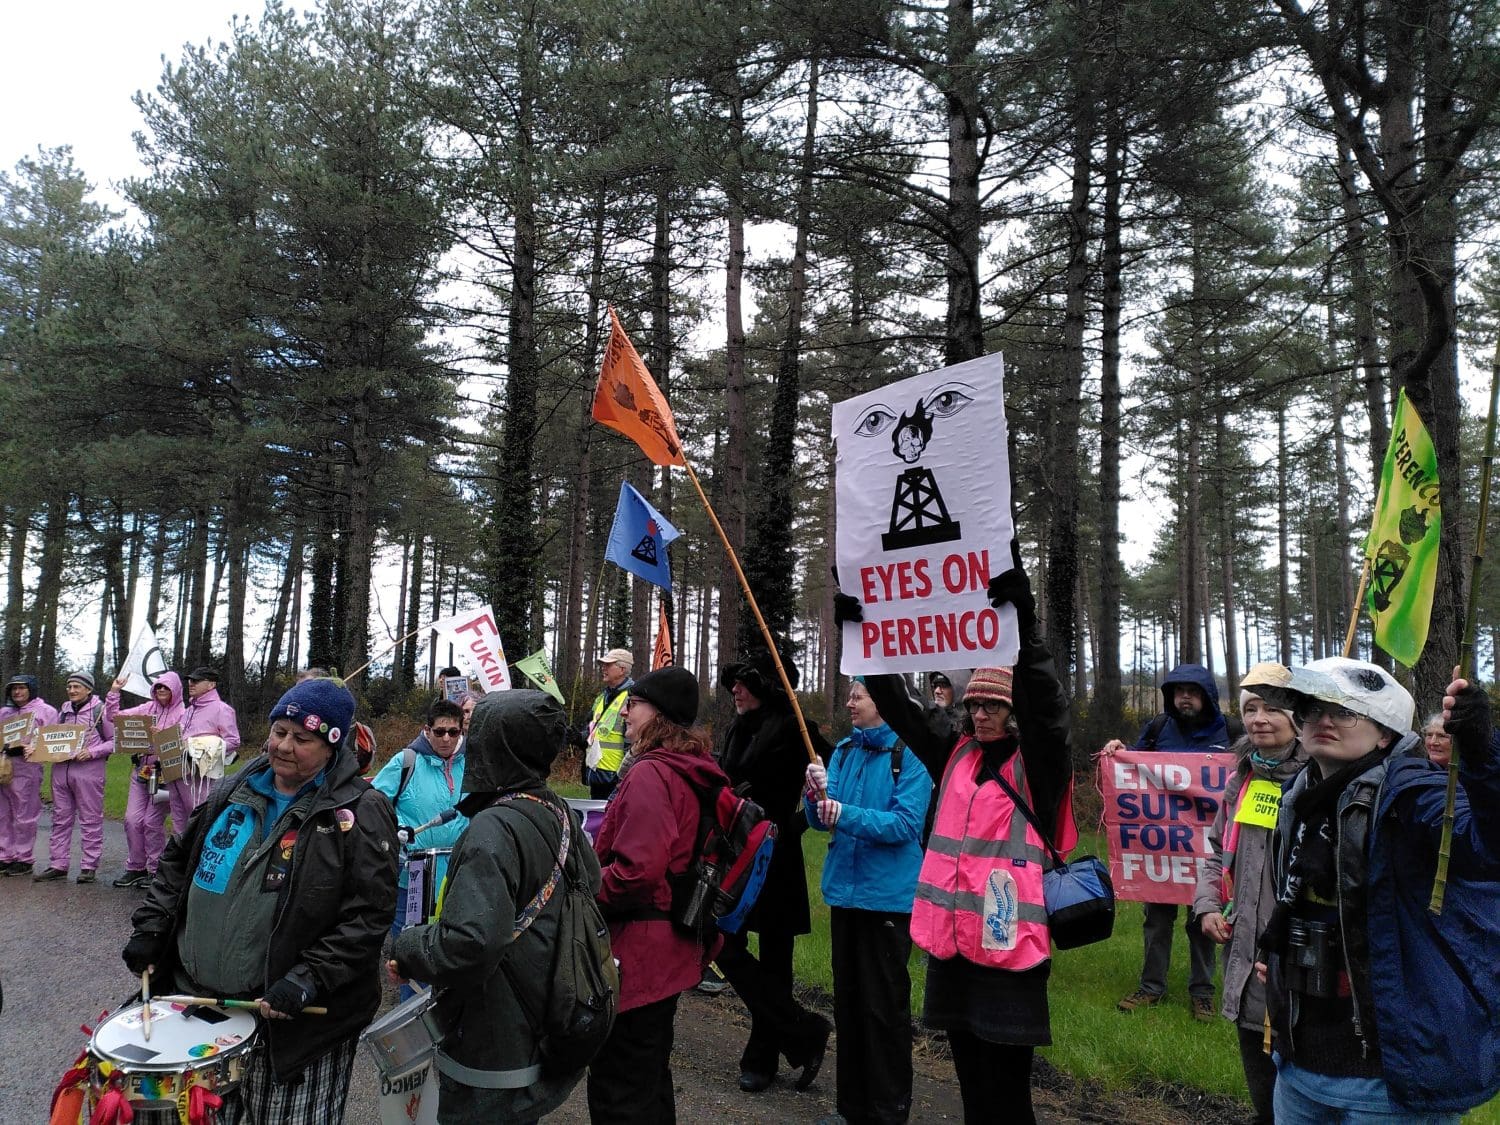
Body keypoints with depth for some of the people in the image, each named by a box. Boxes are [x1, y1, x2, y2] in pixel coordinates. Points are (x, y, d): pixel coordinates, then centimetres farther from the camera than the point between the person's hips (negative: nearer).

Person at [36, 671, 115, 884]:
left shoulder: (100, 710, -4)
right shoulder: (64, 710, 13)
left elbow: (115, 740, -4)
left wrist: (92, 752, -16)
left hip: (88, 771, -6)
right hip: (61, 769, 6)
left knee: (90, 819, 0)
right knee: (60, 818, 10)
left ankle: (89, 866, 6)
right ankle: (57, 865, 17)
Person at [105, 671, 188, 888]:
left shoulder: (182, 714, -4)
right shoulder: (147, 708, 11)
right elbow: (114, 717, 11)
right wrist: (114, 692, 4)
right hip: (141, 770, 5)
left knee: (153, 822, -3)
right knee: (132, 819, 4)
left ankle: (155, 870, 10)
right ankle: (135, 868, 17)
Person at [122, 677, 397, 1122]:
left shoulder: (359, 813, -13)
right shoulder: (234, 792, 7)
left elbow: (367, 916, -17)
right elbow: (177, 860, 19)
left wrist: (307, 980, -23)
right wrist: (150, 927, 8)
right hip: (195, 997, 6)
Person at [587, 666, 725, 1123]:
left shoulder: (649, 774, -20)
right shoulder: (696, 773, 9)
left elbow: (635, 874, -28)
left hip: (636, 952, -10)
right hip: (672, 948, 10)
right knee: (651, 1076, 23)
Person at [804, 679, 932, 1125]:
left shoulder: (910, 753, -12)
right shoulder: (844, 750, 7)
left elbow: (906, 824, -20)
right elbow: (821, 821, 8)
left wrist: (847, 815, -28)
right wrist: (818, 794, -13)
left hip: (888, 896, -6)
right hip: (844, 889, 7)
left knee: (884, 1005, 3)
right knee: (848, 1000, 16)